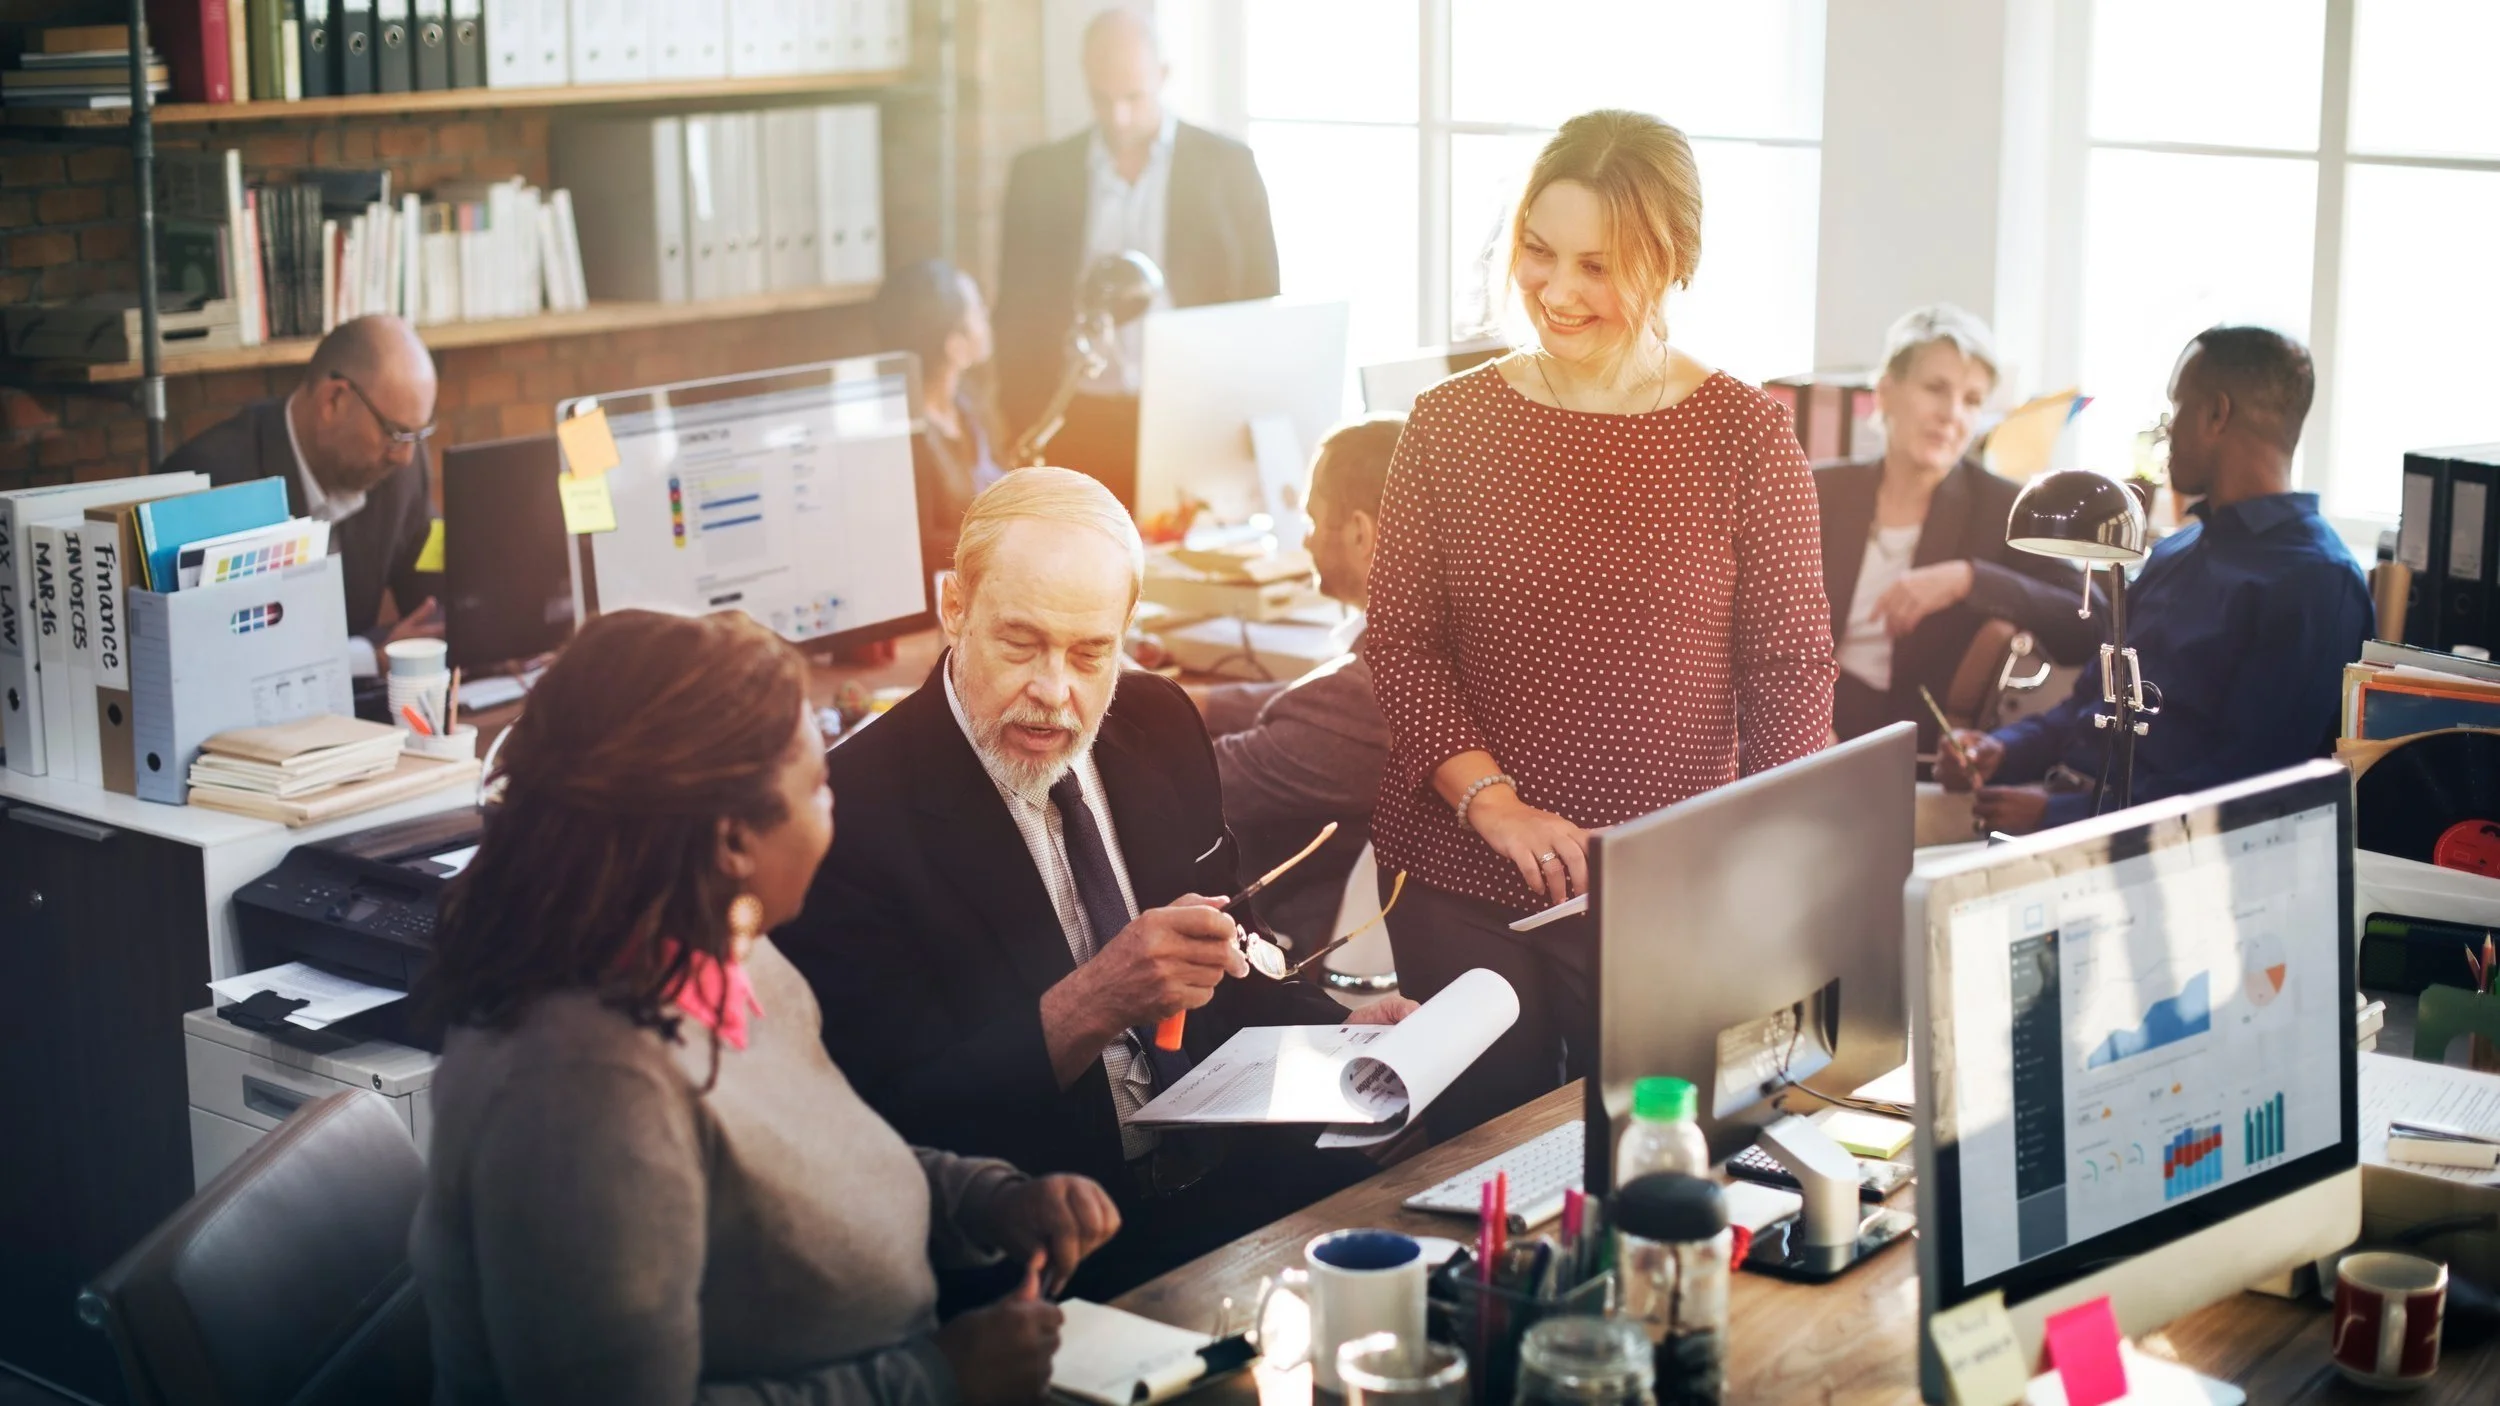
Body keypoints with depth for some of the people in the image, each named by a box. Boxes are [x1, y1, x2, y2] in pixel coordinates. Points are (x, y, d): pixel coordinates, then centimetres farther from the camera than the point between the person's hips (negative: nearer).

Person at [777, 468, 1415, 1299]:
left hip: (1218, 1166, 7)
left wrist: (1342, 1032, 1)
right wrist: (1093, 1002, -29)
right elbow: (904, 1125, -16)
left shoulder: (1160, 724, 7)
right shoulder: (858, 813, -14)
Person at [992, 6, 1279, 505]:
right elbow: (1019, 313, 9)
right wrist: (1025, 429, 2)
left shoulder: (1227, 167, 3)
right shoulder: (1039, 173, 7)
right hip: (1077, 425, 1)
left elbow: (1262, 307, 6)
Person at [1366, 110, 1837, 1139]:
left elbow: (1790, 671, -2)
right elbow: (1397, 643, 2)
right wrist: (1491, 803, -12)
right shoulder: (1450, 421, 2)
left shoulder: (1744, 435, -2)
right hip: (1460, 892, 1)